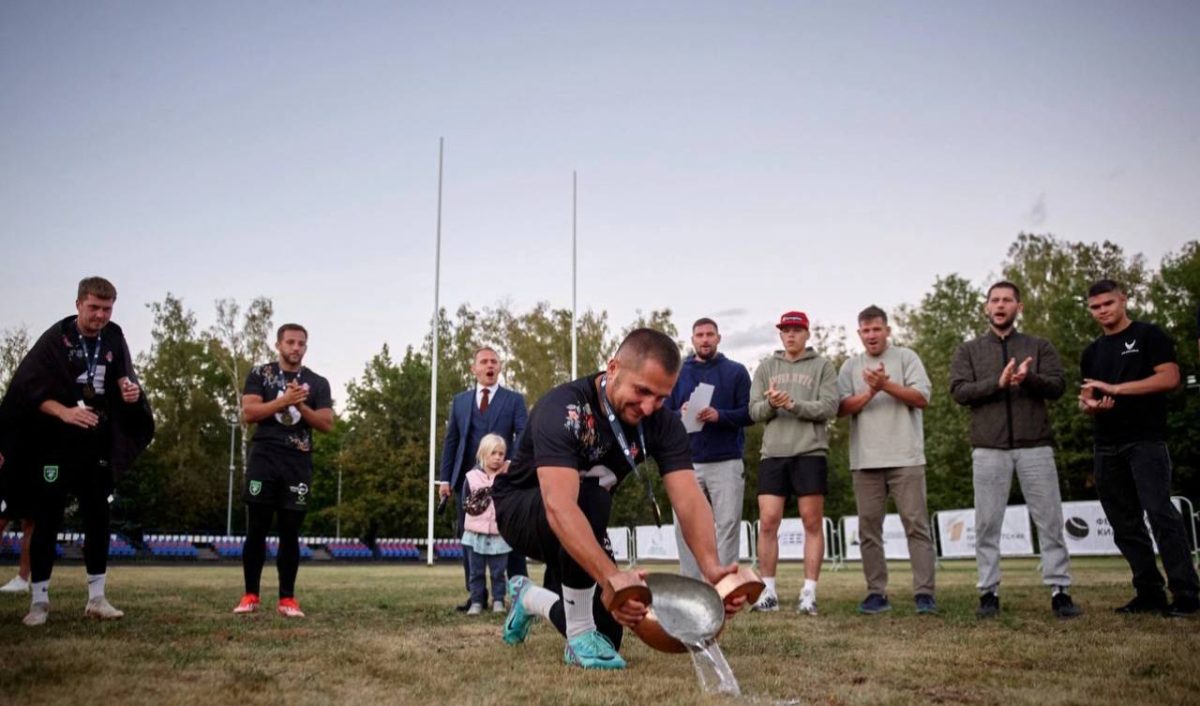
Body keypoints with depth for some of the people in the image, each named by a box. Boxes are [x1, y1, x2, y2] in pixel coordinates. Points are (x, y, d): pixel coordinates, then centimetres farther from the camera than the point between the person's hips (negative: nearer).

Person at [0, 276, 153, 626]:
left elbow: (124, 381, 12)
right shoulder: (55, 339, -9)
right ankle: (39, 600, 11)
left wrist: (131, 393, -12)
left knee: (98, 518, 6)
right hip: (55, 445, -4)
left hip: (97, 447, 4)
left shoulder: (114, 339, 3)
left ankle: (97, 597, 14)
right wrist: (64, 412, -29)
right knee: (47, 519, 1)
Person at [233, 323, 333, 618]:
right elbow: (249, 413, -7)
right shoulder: (260, 374, 6)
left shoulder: (317, 383, 9)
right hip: (264, 458, -1)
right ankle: (250, 596, 8)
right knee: (257, 529, 1)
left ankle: (287, 599, 8)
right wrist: (284, 400, -16)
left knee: (290, 532, 3)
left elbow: (327, 424, 2)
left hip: (298, 463, 1)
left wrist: (302, 406, -13)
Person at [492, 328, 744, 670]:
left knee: (608, 633, 3)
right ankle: (581, 638, -20)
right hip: (521, 510, -6)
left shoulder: (663, 423, -17)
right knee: (591, 497, -37)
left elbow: (689, 498, -28)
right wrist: (611, 577, -59)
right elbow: (559, 507, -47)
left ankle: (528, 597, 33)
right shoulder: (562, 410, -34)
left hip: (582, 527, 6)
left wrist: (711, 568, -47)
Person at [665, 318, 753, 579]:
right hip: (687, 462, 2)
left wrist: (719, 415, -17)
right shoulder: (678, 373, 12)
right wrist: (680, 414, -12)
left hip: (727, 462, -2)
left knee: (728, 524, -2)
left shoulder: (736, 371, 7)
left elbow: (749, 413, 0)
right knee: (685, 526, 1)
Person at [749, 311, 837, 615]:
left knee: (812, 522, 0)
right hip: (773, 453, 2)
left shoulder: (822, 366, 7)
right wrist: (770, 404, -14)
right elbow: (754, 411, 7)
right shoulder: (766, 367, 14)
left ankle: (809, 592, 5)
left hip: (810, 452, -2)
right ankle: (768, 591, 8)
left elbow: (830, 407, -5)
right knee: (768, 522, -1)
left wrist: (793, 404, -16)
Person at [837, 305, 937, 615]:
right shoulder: (850, 366, 13)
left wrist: (886, 385, -14)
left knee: (916, 524, -4)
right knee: (869, 527, 4)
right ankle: (876, 593, 10)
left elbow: (922, 397, -4)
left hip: (905, 457, -3)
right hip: (865, 460, 3)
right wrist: (870, 392, -12)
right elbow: (841, 409, 2)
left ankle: (924, 592, -2)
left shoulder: (906, 358, 7)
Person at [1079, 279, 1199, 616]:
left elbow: (1169, 378, -11)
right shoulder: (1092, 352, 18)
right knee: (1125, 524, 6)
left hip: (1145, 440, -7)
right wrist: (1090, 404, -6)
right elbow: (1085, 399, 20)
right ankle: (1150, 593, 12)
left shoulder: (1149, 335, 1)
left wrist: (1115, 389, -16)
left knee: (1160, 513, -16)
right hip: (1107, 446, 7)